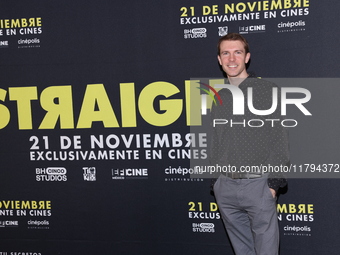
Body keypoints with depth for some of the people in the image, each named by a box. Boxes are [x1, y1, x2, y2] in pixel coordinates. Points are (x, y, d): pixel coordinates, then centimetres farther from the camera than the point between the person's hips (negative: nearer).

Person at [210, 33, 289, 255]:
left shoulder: (269, 91, -3)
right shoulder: (218, 98, 11)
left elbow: (280, 140, -5)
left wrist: (274, 183, -9)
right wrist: (215, 179, 12)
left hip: (258, 185, -4)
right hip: (225, 187, 5)